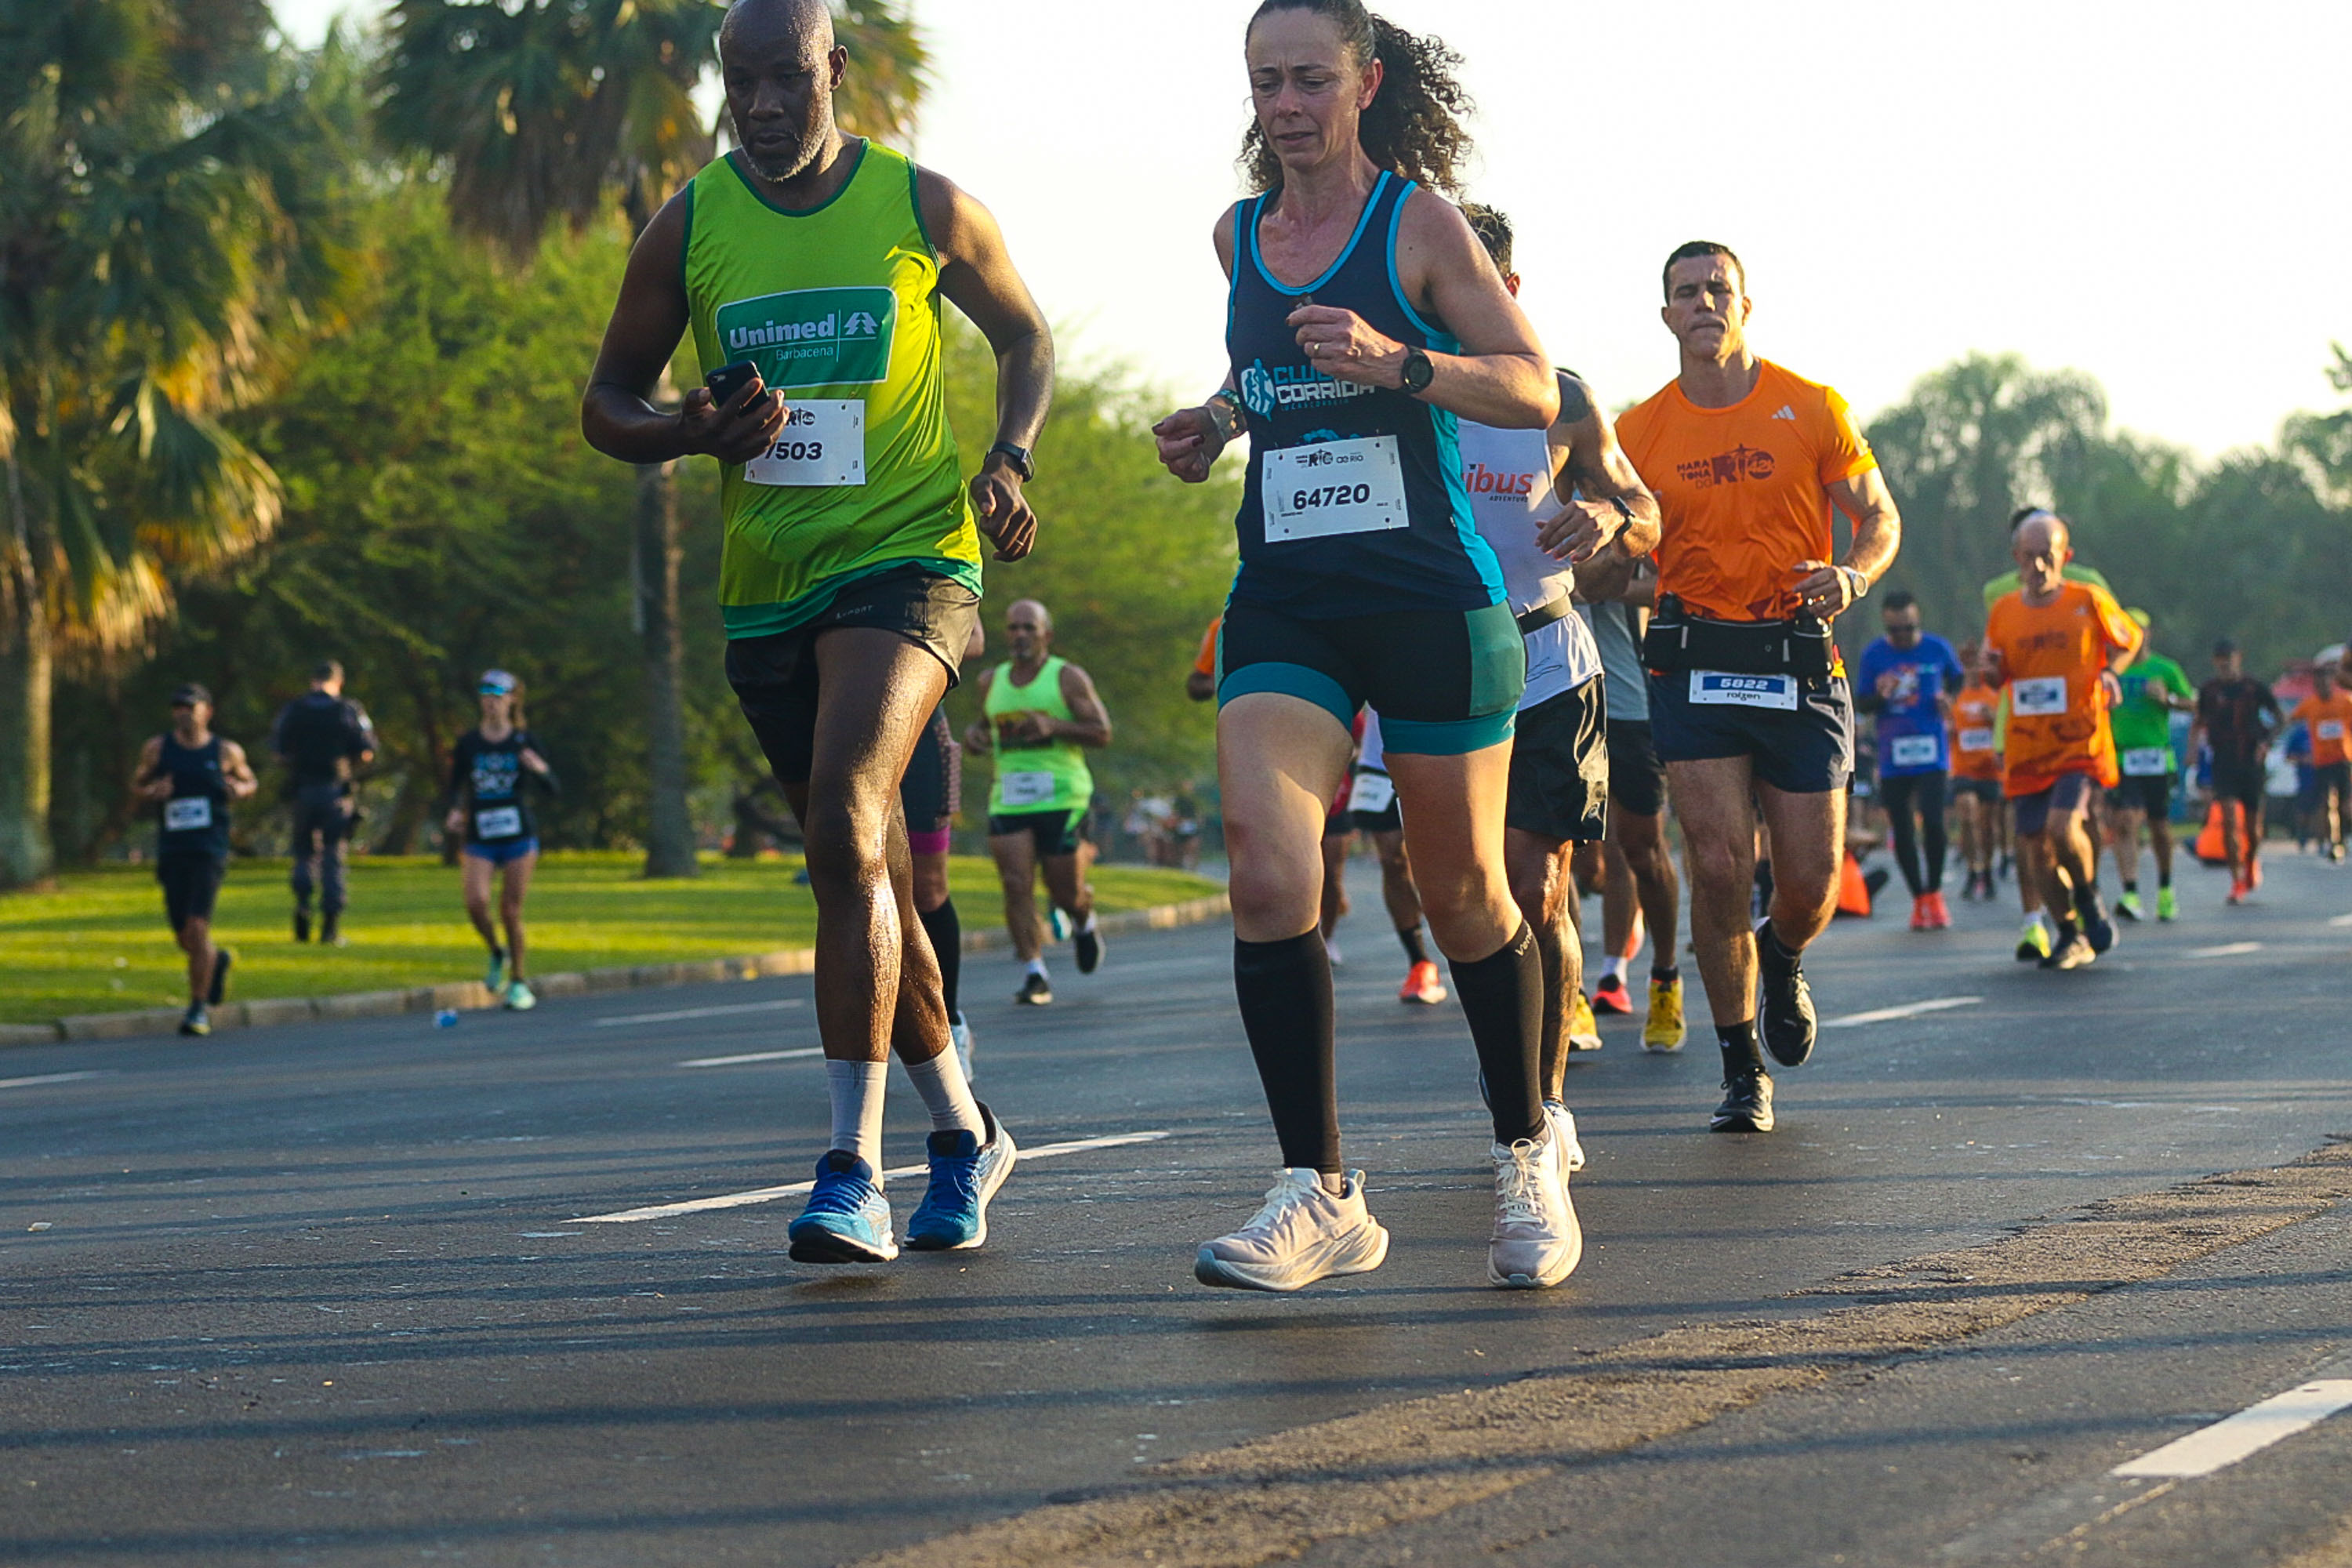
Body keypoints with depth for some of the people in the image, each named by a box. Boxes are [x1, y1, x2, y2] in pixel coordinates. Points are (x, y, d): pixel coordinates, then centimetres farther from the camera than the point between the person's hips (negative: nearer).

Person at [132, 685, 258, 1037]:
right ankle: (218, 960, 42)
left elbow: (250, 781, 18)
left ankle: (199, 1008, -6)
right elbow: (136, 784, 15)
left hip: (209, 849, -3)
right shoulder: (157, 748, 5)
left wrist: (241, 790, -6)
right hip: (171, 852, 3)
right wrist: (152, 791, -8)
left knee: (197, 927, -16)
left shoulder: (226, 752, 2)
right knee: (184, 938, 7)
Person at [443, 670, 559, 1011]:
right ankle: (497, 953, 11)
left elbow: (553, 789, 1)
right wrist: (455, 811, -8)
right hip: (480, 837, 1)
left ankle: (518, 982, 15)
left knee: (511, 910, -1)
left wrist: (541, 771, -21)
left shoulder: (524, 741, 2)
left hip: (518, 836, -1)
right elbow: (456, 784, 12)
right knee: (476, 901, -19)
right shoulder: (468, 742, 4)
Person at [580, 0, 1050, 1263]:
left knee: (846, 823, -26)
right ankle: (964, 1134, 31)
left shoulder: (924, 208, -1)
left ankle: (854, 1167, -26)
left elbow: (1024, 336, 15)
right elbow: (607, 404, 9)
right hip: (766, 586, 4)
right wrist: (690, 434, -13)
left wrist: (1008, 459, -4)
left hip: (906, 556, -4)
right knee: (867, 877, 12)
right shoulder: (689, 227, 2)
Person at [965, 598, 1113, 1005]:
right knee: (1017, 887, -13)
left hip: (1062, 799, -3)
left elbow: (1102, 734, -3)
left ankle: (1083, 921, 36)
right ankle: (1034, 974, -9)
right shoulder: (992, 681, 14)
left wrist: (1053, 726, -18)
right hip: (1009, 800, 3)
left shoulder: (1068, 678, 0)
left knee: (1065, 893, 0)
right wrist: (975, 734, 6)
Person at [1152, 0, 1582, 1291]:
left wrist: (1396, 362, -21)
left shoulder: (1419, 222, -3)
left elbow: (1535, 392, -6)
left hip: (1433, 599, -3)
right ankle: (1321, 1196, -14)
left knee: (1463, 892, 6)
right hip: (1284, 603, 4)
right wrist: (1217, 422, 12)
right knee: (1265, 868, -17)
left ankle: (1528, 1157, 27)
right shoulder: (1240, 236, 12)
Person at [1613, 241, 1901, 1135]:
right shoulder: (1639, 432, 6)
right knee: (1719, 864, -13)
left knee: (1811, 883, -1)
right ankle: (1743, 1071, 3)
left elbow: (1880, 518, 8)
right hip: (1695, 665, 0)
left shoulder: (1813, 410, 4)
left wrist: (1854, 575, -13)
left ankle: (1783, 962, 37)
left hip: (1798, 663, 0)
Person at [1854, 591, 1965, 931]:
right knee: (1902, 832, 3)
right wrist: (1880, 696, -16)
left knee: (1932, 820, -15)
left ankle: (1934, 893, 3)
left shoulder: (1937, 648, 2)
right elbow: (1860, 704, 6)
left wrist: (1947, 697, -1)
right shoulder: (1873, 655, 1)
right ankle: (1919, 898, 16)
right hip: (1892, 758, 1)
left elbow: (1959, 679, 20)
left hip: (1932, 753, -1)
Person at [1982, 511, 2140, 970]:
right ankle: (2071, 937, 22)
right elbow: (1995, 678, 18)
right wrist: (1990, 667, -5)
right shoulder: (2003, 611, 7)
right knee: (2038, 847, 2)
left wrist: (2111, 671, -4)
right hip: (2026, 750, 4)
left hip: (2080, 742, -4)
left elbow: (2130, 639, 15)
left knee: (2063, 826, -24)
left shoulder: (2089, 602, -2)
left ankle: (2090, 901, 5)